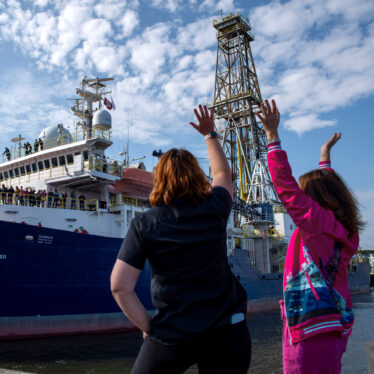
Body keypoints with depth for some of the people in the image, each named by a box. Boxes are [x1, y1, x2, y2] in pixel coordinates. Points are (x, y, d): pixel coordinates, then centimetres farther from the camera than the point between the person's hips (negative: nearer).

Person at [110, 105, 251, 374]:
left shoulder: (144, 224, -7)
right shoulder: (214, 209, -2)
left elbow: (120, 286, -11)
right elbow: (223, 174, 21)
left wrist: (148, 327, 0)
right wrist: (210, 134, 30)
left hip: (174, 335, -2)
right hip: (227, 329, 2)